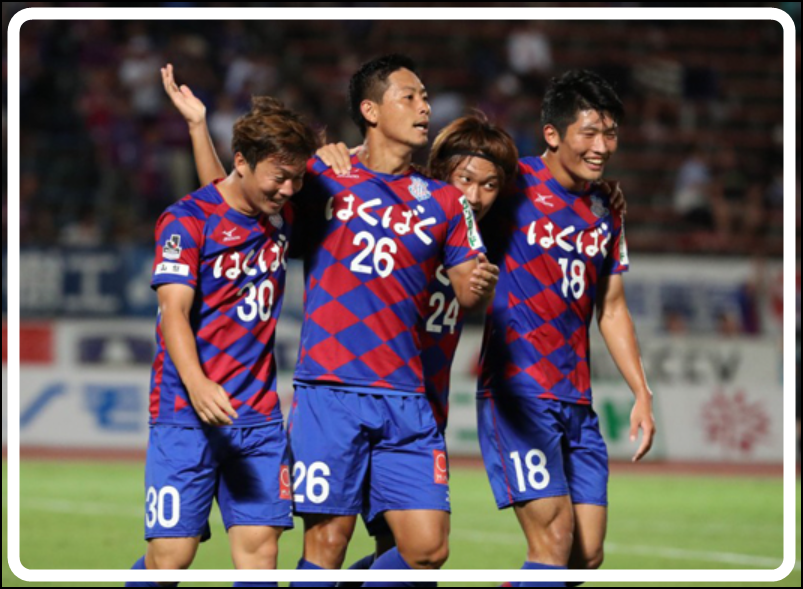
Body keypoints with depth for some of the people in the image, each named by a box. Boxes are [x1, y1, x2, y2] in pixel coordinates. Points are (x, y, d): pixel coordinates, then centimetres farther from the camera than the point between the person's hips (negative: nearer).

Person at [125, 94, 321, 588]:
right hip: (187, 416, -5)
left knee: (260, 543, -4)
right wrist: (197, 385, -32)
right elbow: (174, 311, -17)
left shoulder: (283, 217, 11)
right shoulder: (188, 220, -7)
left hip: (260, 417, 5)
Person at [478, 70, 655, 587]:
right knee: (555, 538, -16)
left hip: (577, 399, 7)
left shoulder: (606, 212, 14)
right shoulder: (513, 187, -6)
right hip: (517, 390, -7)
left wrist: (642, 393, 15)